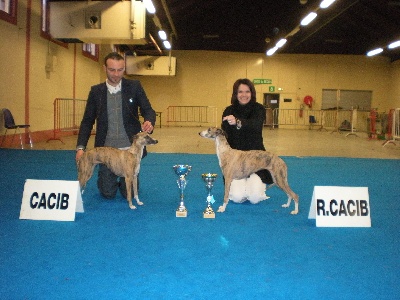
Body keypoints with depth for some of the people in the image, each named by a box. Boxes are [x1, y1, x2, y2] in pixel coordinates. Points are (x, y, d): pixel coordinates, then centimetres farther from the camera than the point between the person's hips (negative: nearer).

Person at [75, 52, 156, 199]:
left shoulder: (134, 86, 0)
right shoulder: (96, 91, 3)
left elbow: (148, 110, -2)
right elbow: (87, 121, 5)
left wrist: (149, 122, -27)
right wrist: (80, 147, -5)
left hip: (129, 148, 0)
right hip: (106, 149, 1)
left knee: (129, 193, 5)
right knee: (108, 193, 5)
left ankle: (123, 182, 40)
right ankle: (105, 181, 40)